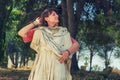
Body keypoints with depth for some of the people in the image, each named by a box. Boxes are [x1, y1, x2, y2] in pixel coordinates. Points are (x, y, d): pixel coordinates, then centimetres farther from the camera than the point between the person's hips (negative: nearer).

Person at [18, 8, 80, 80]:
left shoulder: (63, 32, 15)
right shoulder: (40, 31, 13)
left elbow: (76, 44, 8)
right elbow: (21, 33, 5)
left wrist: (68, 52, -12)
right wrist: (35, 23, 12)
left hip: (59, 67, 1)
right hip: (43, 67, 0)